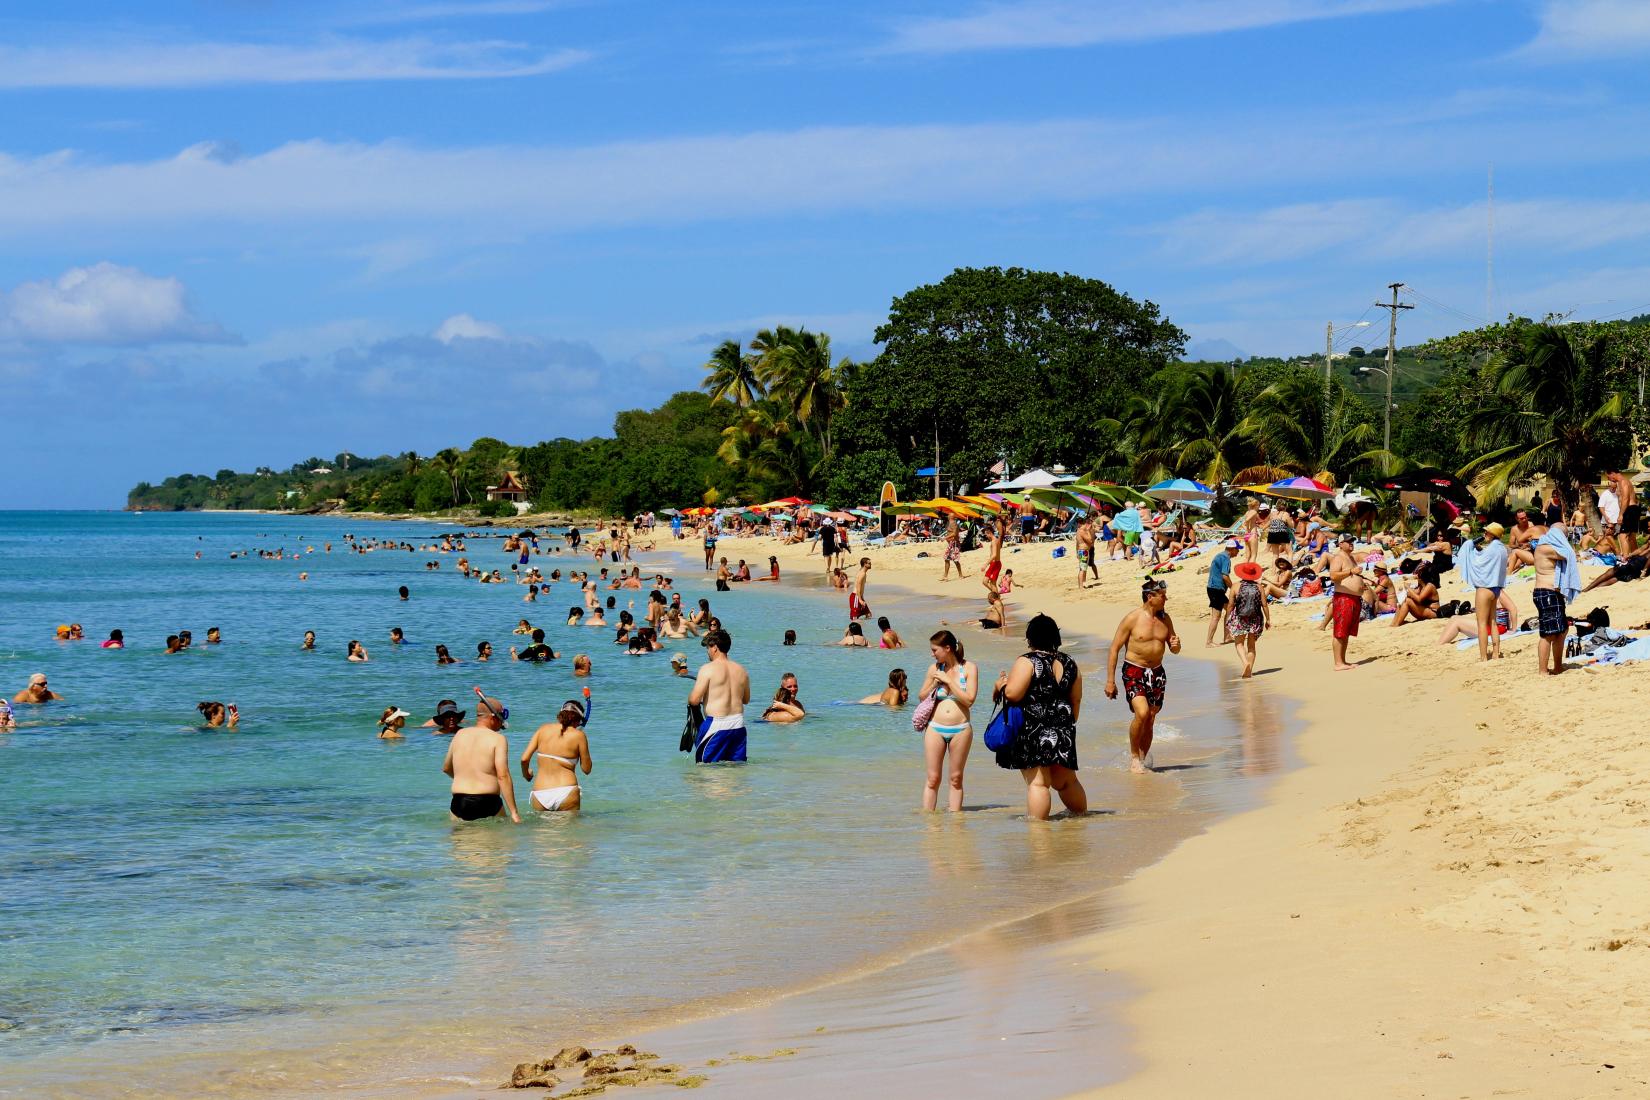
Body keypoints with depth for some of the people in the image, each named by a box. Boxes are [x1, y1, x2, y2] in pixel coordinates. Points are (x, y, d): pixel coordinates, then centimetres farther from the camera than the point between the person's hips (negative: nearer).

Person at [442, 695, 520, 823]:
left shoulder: (459, 735, 12)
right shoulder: (498, 739, -3)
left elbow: (446, 768, 25)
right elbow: (503, 776, -11)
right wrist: (514, 812, -11)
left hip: (459, 803, 4)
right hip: (488, 803, -4)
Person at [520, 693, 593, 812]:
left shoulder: (543, 729, 7)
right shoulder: (578, 736, -2)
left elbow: (524, 759, 4)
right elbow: (587, 769, 5)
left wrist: (526, 774, 24)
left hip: (540, 795, 2)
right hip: (566, 792, -2)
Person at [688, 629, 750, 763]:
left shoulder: (708, 669, -9)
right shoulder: (741, 670, 10)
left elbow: (694, 700, -11)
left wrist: (689, 697, 11)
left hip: (716, 725, -6)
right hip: (738, 724, 6)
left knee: (704, 764, 0)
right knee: (737, 764, 9)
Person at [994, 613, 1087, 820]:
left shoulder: (1027, 661, -10)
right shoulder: (1068, 664, 10)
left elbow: (1013, 694, -19)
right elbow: (1076, 700, 15)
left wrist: (1001, 686, 2)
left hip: (1033, 730, -6)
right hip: (1062, 732, 6)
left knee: (1037, 782, -7)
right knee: (1066, 780, 19)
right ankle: (1082, 813, 30)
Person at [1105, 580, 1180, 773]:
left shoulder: (1165, 619, 6)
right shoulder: (1132, 619, -10)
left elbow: (1174, 650, 17)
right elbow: (1114, 649, -7)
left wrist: (1176, 645, -9)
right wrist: (1110, 681, -10)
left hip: (1157, 672, 5)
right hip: (1134, 671, -5)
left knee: (1150, 720, 6)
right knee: (1142, 713, -22)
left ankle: (1142, 761, 20)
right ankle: (1133, 756, -5)